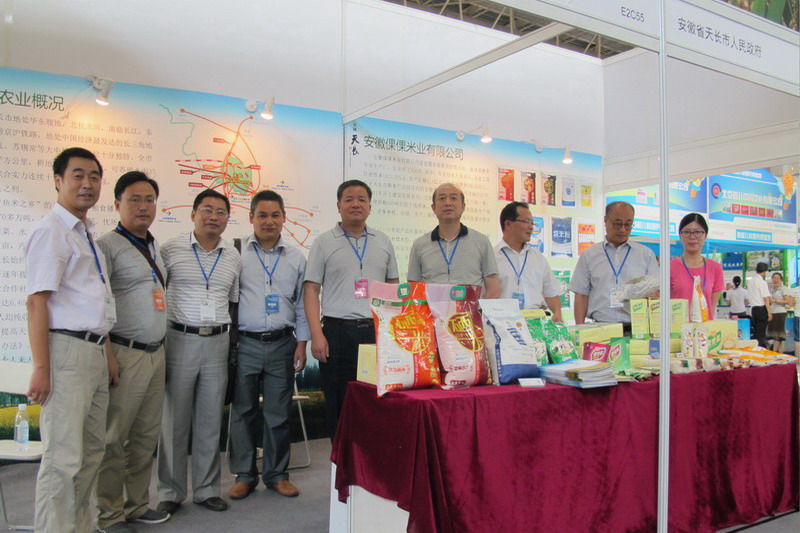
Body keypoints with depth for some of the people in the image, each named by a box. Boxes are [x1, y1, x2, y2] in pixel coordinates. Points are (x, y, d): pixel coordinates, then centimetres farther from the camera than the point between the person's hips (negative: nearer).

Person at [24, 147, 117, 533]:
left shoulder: (86, 234, 17)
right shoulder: (51, 231, -10)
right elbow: (37, 302, -16)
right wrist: (41, 368, -21)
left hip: (94, 352, 10)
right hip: (67, 350, -9)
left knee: (92, 449, 17)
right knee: (63, 457, -5)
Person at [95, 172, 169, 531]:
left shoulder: (155, 248, 16)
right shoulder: (108, 246, -7)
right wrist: (108, 356, -18)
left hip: (156, 353, 7)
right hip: (125, 354, -7)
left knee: (147, 436, 13)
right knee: (114, 438, 2)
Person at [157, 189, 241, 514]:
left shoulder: (234, 257, 10)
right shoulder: (171, 249, 0)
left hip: (218, 342, 3)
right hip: (180, 340, -3)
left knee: (210, 421, 9)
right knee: (174, 420, 3)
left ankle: (207, 489, 21)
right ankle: (170, 492, 17)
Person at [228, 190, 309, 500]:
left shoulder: (295, 257, 8)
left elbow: (301, 303, 11)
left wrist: (301, 343, 6)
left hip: (281, 344, 2)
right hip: (245, 343, -1)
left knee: (278, 413, 8)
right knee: (243, 412, 6)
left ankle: (276, 474, 22)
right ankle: (244, 475, 20)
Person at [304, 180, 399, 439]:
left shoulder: (383, 242, 13)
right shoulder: (324, 243, 4)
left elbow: (394, 287, 16)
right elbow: (311, 291, 1)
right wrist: (317, 335, -9)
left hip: (377, 331, 2)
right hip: (338, 332, -2)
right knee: (339, 405, 4)